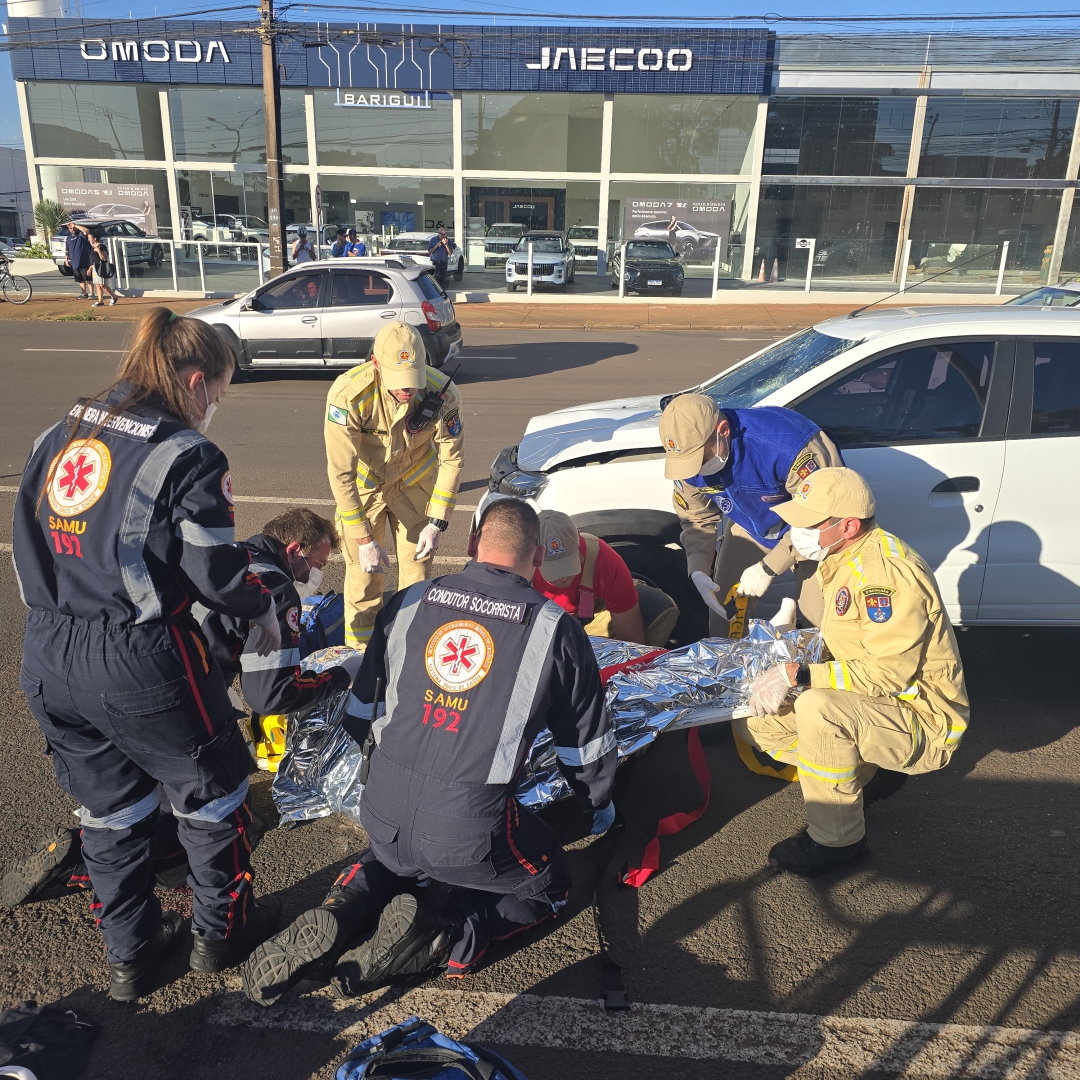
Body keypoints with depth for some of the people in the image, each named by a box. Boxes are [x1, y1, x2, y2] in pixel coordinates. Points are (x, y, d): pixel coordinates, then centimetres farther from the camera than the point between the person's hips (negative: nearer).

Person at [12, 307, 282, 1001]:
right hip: (141, 664, -7)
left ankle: (131, 954, 39)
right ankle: (220, 932, 36)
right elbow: (217, 574, -15)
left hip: (49, 658, 7)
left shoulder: (58, 437, 8)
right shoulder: (188, 456, -15)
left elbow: (29, 547, 13)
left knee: (109, 805, 23)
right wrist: (266, 610, 3)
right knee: (212, 794, 17)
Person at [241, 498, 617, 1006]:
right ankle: (441, 935, -2)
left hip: (382, 816, 5)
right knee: (547, 888, 23)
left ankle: (340, 913, 7)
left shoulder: (407, 603, 3)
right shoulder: (556, 628, -5)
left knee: (395, 860, 37)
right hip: (472, 831, -4)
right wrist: (599, 805, 28)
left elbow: (360, 710, 16)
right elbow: (587, 741, 7)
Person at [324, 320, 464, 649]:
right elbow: (340, 473, -27)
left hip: (415, 485, 1)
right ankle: (361, 654, 19)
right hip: (364, 485, -1)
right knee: (363, 574, 0)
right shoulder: (348, 394, -33)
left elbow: (451, 458, -13)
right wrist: (363, 538, -26)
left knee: (417, 570, 5)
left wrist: (437, 522, -13)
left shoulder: (442, 393, -28)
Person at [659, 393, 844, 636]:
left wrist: (768, 568, -29)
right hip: (749, 526, 5)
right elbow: (697, 518, -4)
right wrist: (698, 569, -19)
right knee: (724, 605, 3)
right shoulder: (688, 455, -21)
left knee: (821, 618, -10)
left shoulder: (786, 443, -40)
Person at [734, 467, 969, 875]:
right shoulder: (844, 559, 4)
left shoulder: (887, 569, -26)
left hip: (924, 719, -9)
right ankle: (858, 770, 10)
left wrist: (797, 674, -30)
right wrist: (789, 653, -1)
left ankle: (837, 839, -16)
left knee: (818, 708, -36)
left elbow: (887, 673, -29)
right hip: (865, 704, 9)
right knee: (755, 720, 0)